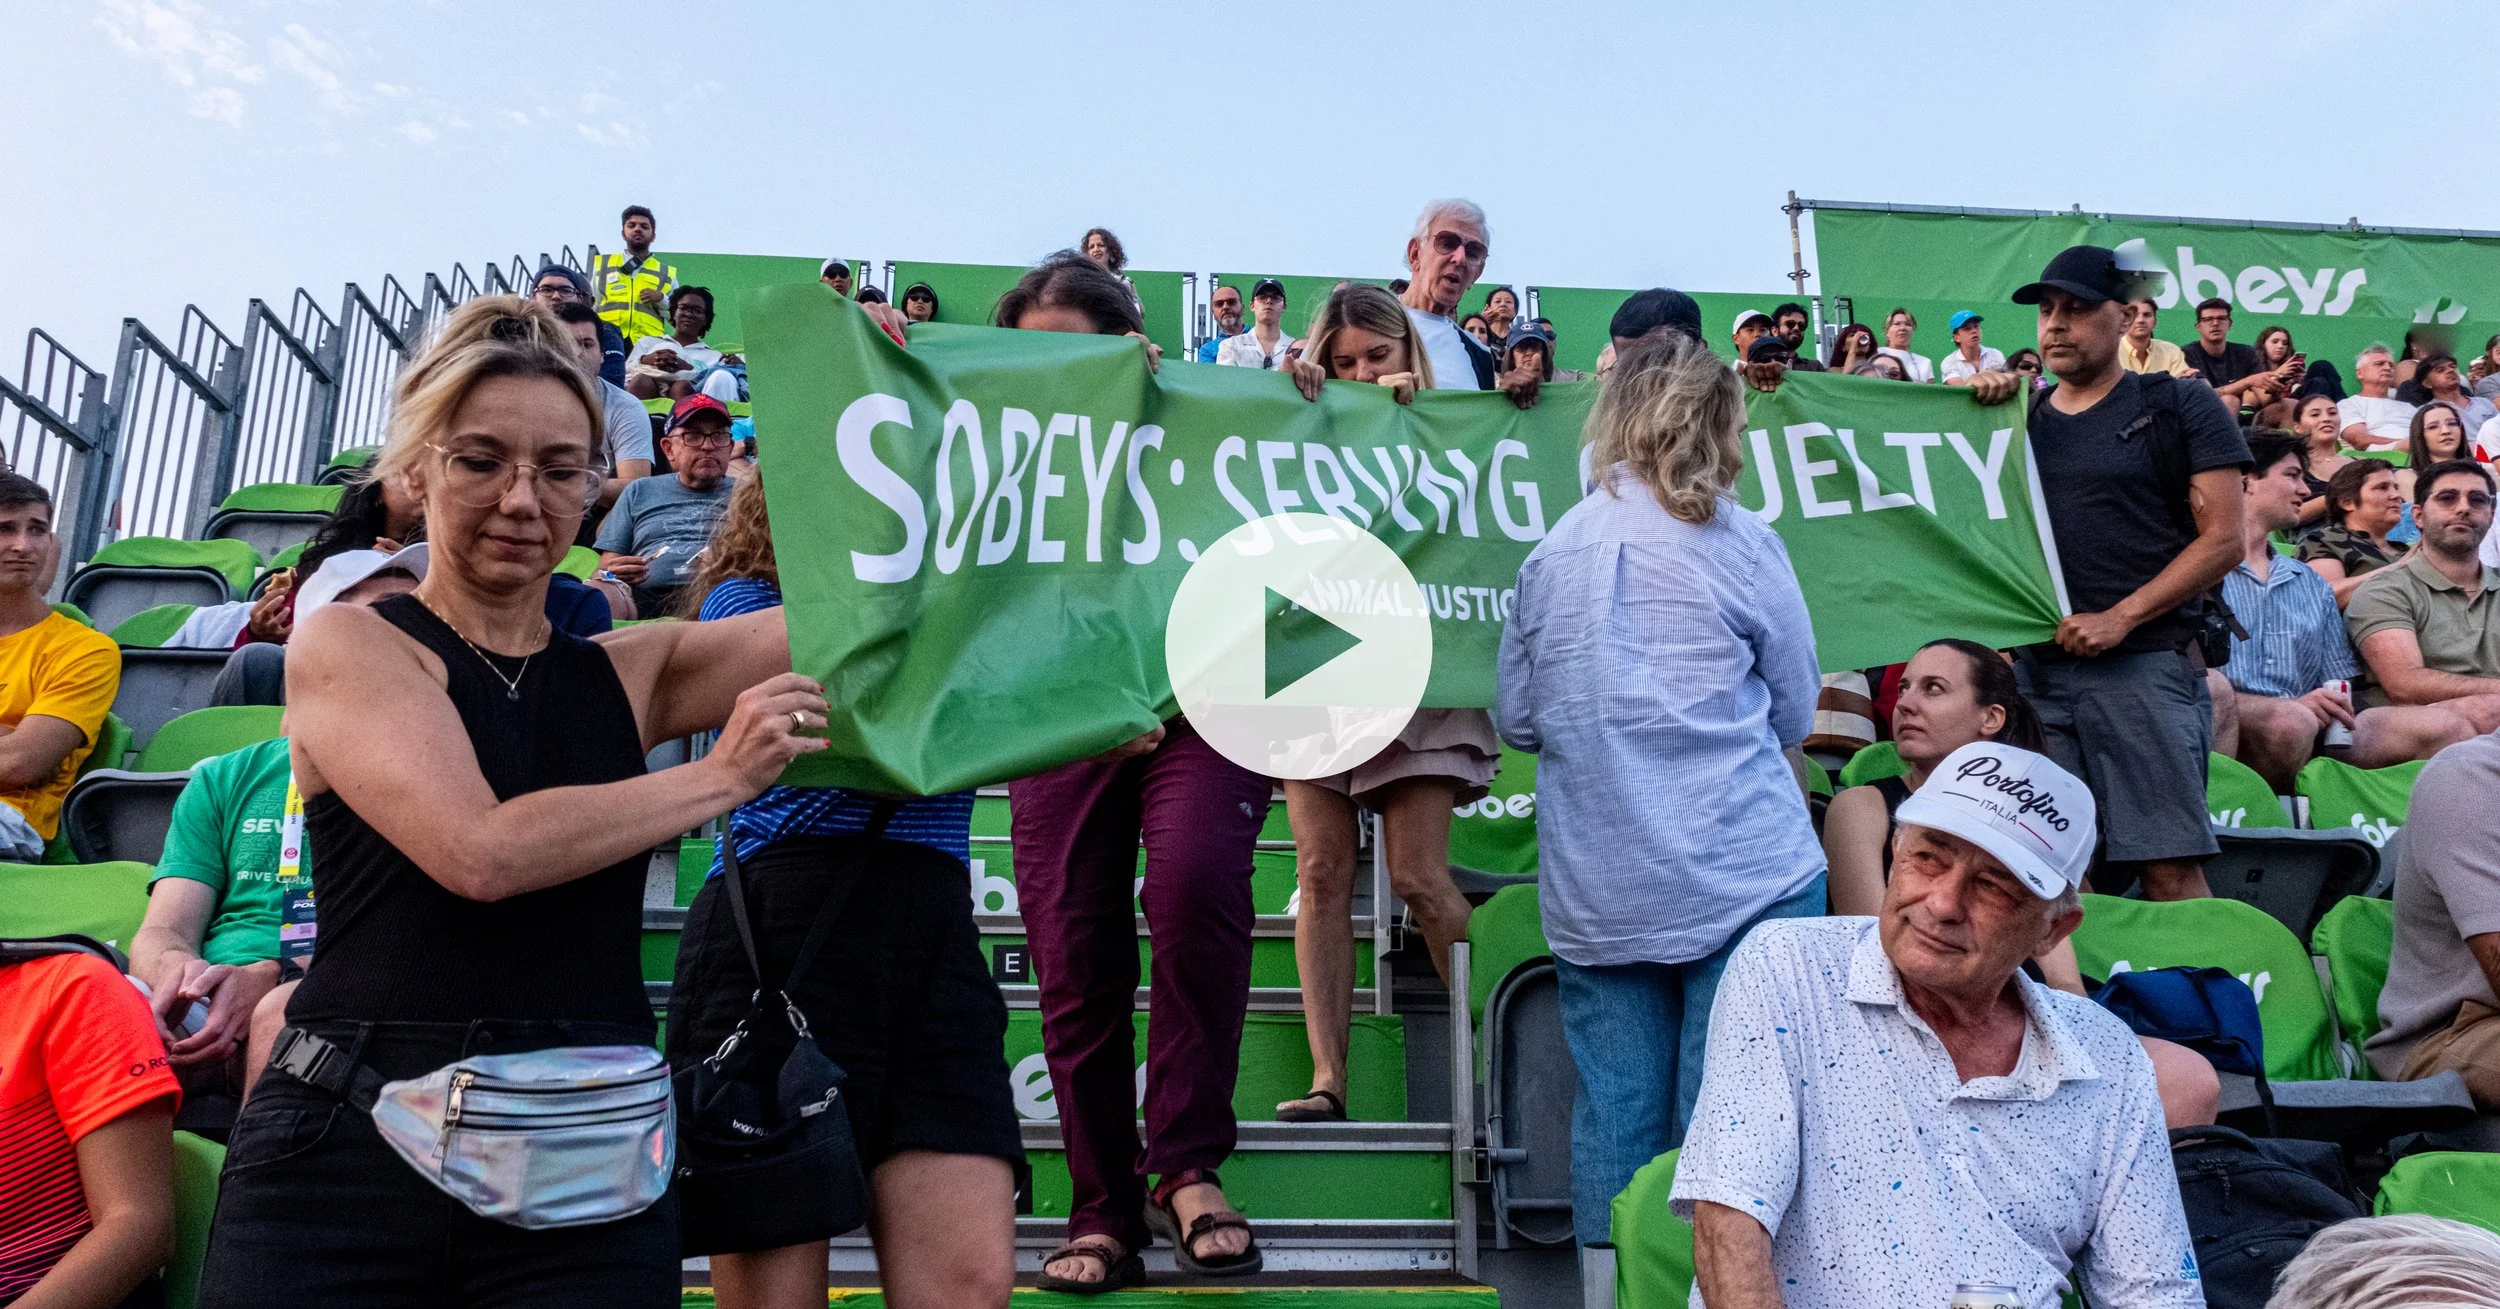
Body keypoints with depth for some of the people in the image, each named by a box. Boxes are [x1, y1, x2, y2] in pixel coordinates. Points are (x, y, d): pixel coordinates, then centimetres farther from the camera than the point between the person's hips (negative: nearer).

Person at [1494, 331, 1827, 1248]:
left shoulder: (1551, 551, 5)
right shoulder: (1742, 542, -2)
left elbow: (1515, 719, 13)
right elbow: (1796, 714, 8)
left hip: (1595, 891, 3)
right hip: (1742, 879, -3)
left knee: (1611, 1115, 7)